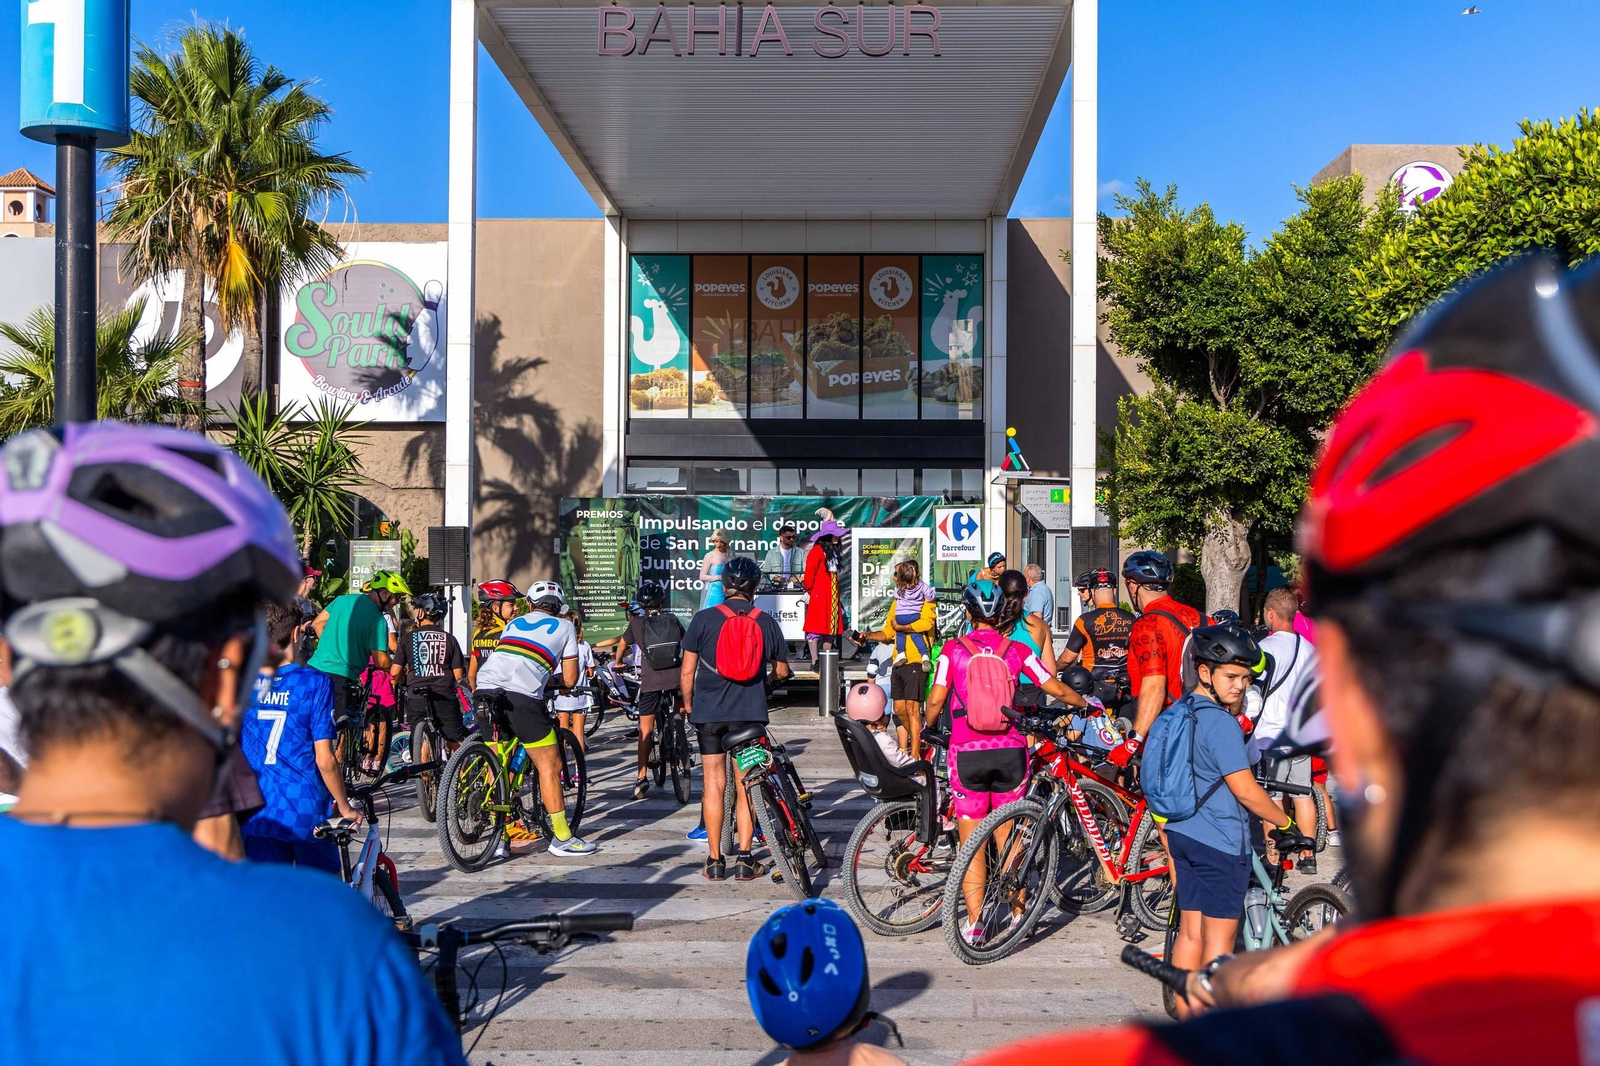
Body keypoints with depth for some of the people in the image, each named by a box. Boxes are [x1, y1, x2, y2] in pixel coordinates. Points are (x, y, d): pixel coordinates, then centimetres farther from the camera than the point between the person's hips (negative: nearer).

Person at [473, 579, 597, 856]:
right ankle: (562, 837, 8)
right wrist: (555, 681, 39)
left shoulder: (513, 623, 31)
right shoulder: (564, 627, 19)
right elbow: (570, 680, 17)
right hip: (521, 697, -5)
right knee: (550, 765, 5)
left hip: (485, 690, 5)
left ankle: (500, 832, 24)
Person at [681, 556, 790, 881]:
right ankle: (744, 860, 8)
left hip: (708, 711, -1)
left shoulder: (704, 619, -5)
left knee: (713, 784, 6)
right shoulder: (767, 622, 1)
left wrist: (688, 703, 12)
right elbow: (782, 670, 11)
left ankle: (715, 860, 9)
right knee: (746, 785, 8)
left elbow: (687, 671, -3)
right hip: (750, 713, 1)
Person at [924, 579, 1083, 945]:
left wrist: (926, 727, 16)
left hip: (967, 752, -2)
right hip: (1009, 750, 2)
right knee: (1008, 838, 15)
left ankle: (974, 924, 4)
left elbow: (936, 701, -4)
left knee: (970, 843, 6)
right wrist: (1089, 705, 24)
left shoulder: (953, 649, 0)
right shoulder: (1016, 650, 4)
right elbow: (1058, 690, 5)